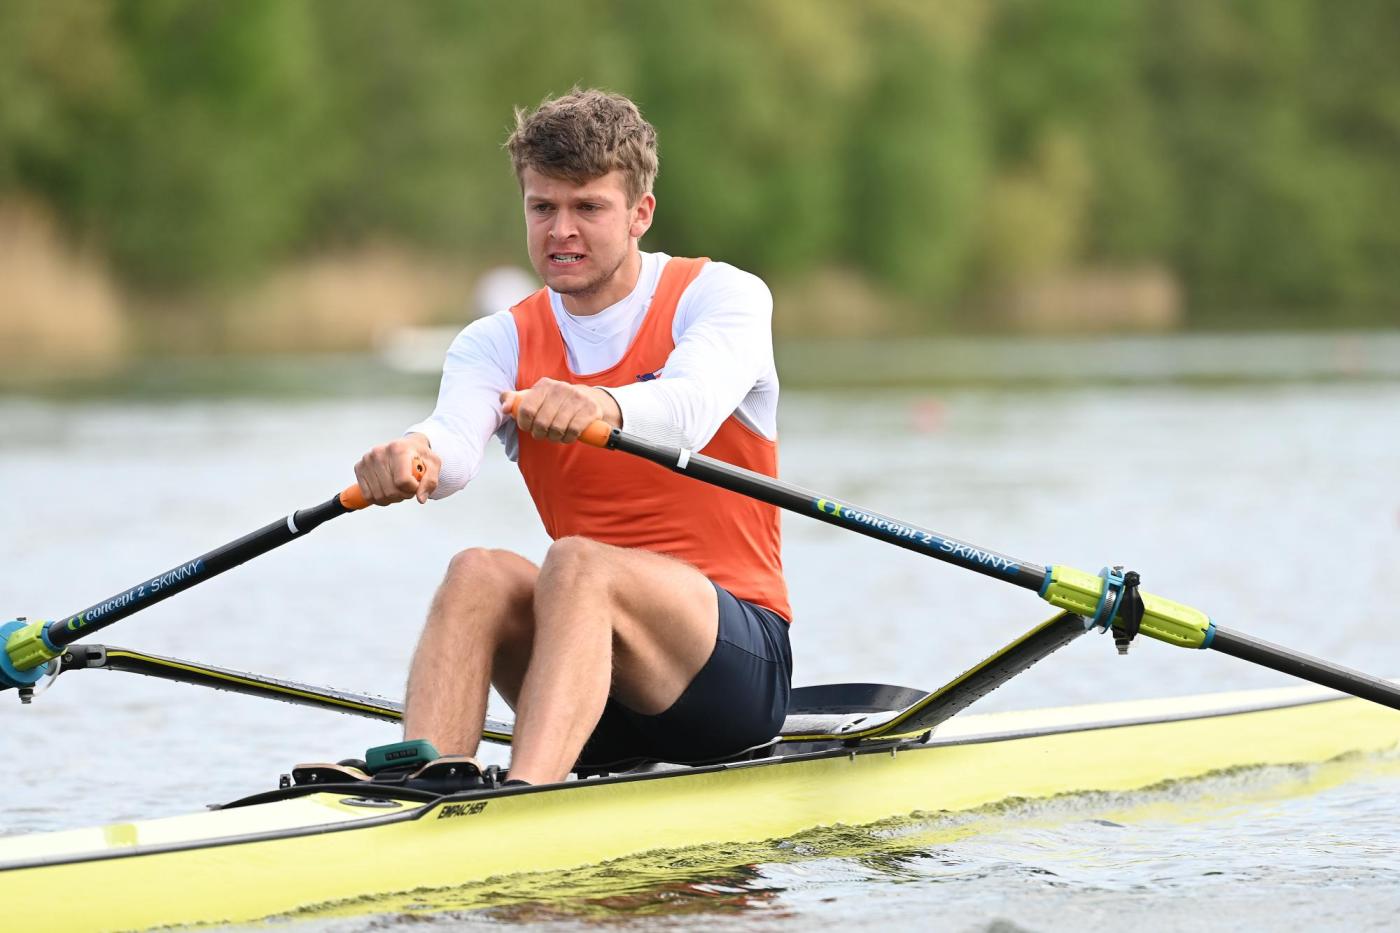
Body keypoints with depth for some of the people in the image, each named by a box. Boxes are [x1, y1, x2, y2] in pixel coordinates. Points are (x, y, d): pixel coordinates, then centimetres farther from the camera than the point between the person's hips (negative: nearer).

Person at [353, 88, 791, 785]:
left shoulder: (719, 295, -1)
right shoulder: (500, 344, 9)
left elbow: (692, 403, -26)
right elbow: (456, 443, -15)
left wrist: (603, 407, -49)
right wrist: (411, 454, -41)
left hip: (740, 662, -3)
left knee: (577, 563, -32)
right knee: (479, 573, -26)